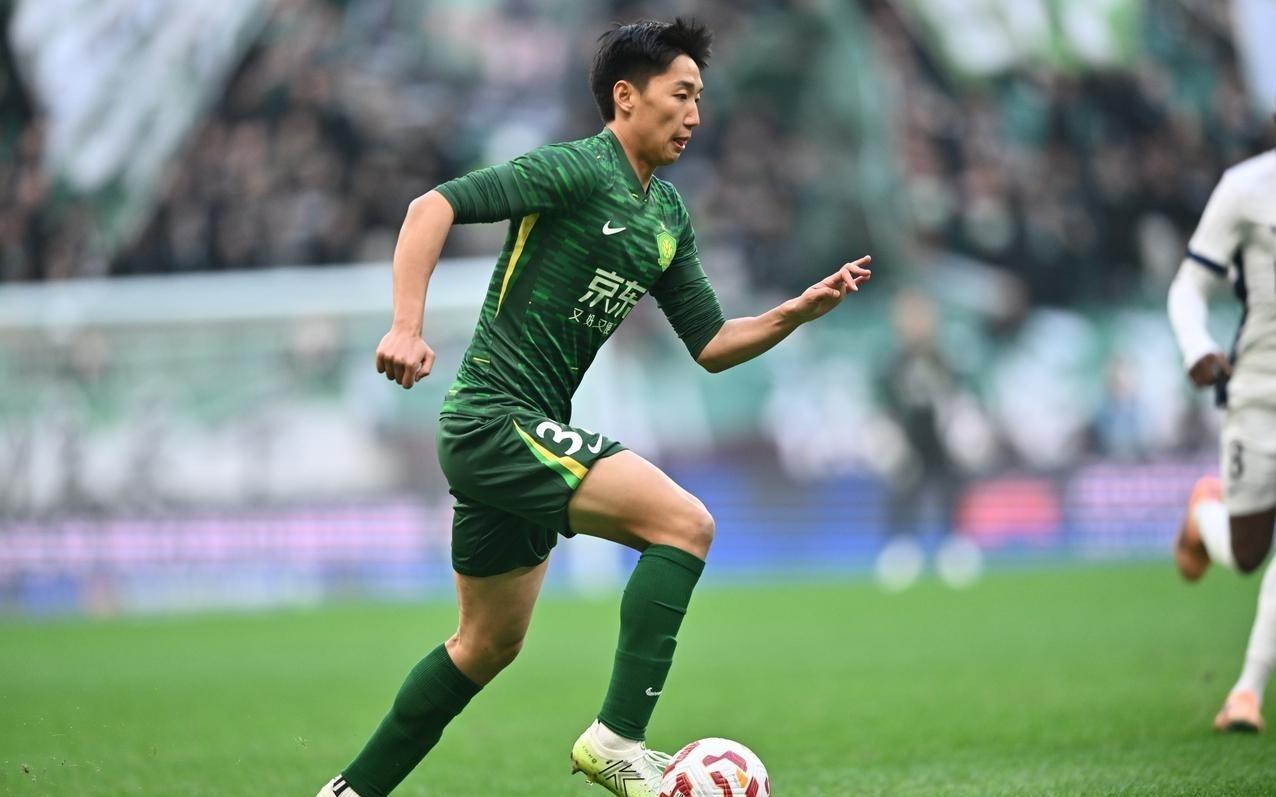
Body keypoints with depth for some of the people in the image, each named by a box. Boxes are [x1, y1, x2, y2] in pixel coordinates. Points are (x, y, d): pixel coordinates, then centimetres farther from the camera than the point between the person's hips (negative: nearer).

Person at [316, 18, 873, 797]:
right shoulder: (576, 169, -12)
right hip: (497, 419, -10)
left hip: (529, 432, 10)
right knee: (685, 522, -21)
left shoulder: (668, 215, 14)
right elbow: (436, 206, -21)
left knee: (488, 646, 18)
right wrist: (407, 328, -31)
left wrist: (800, 310, 2)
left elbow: (712, 345, 17)